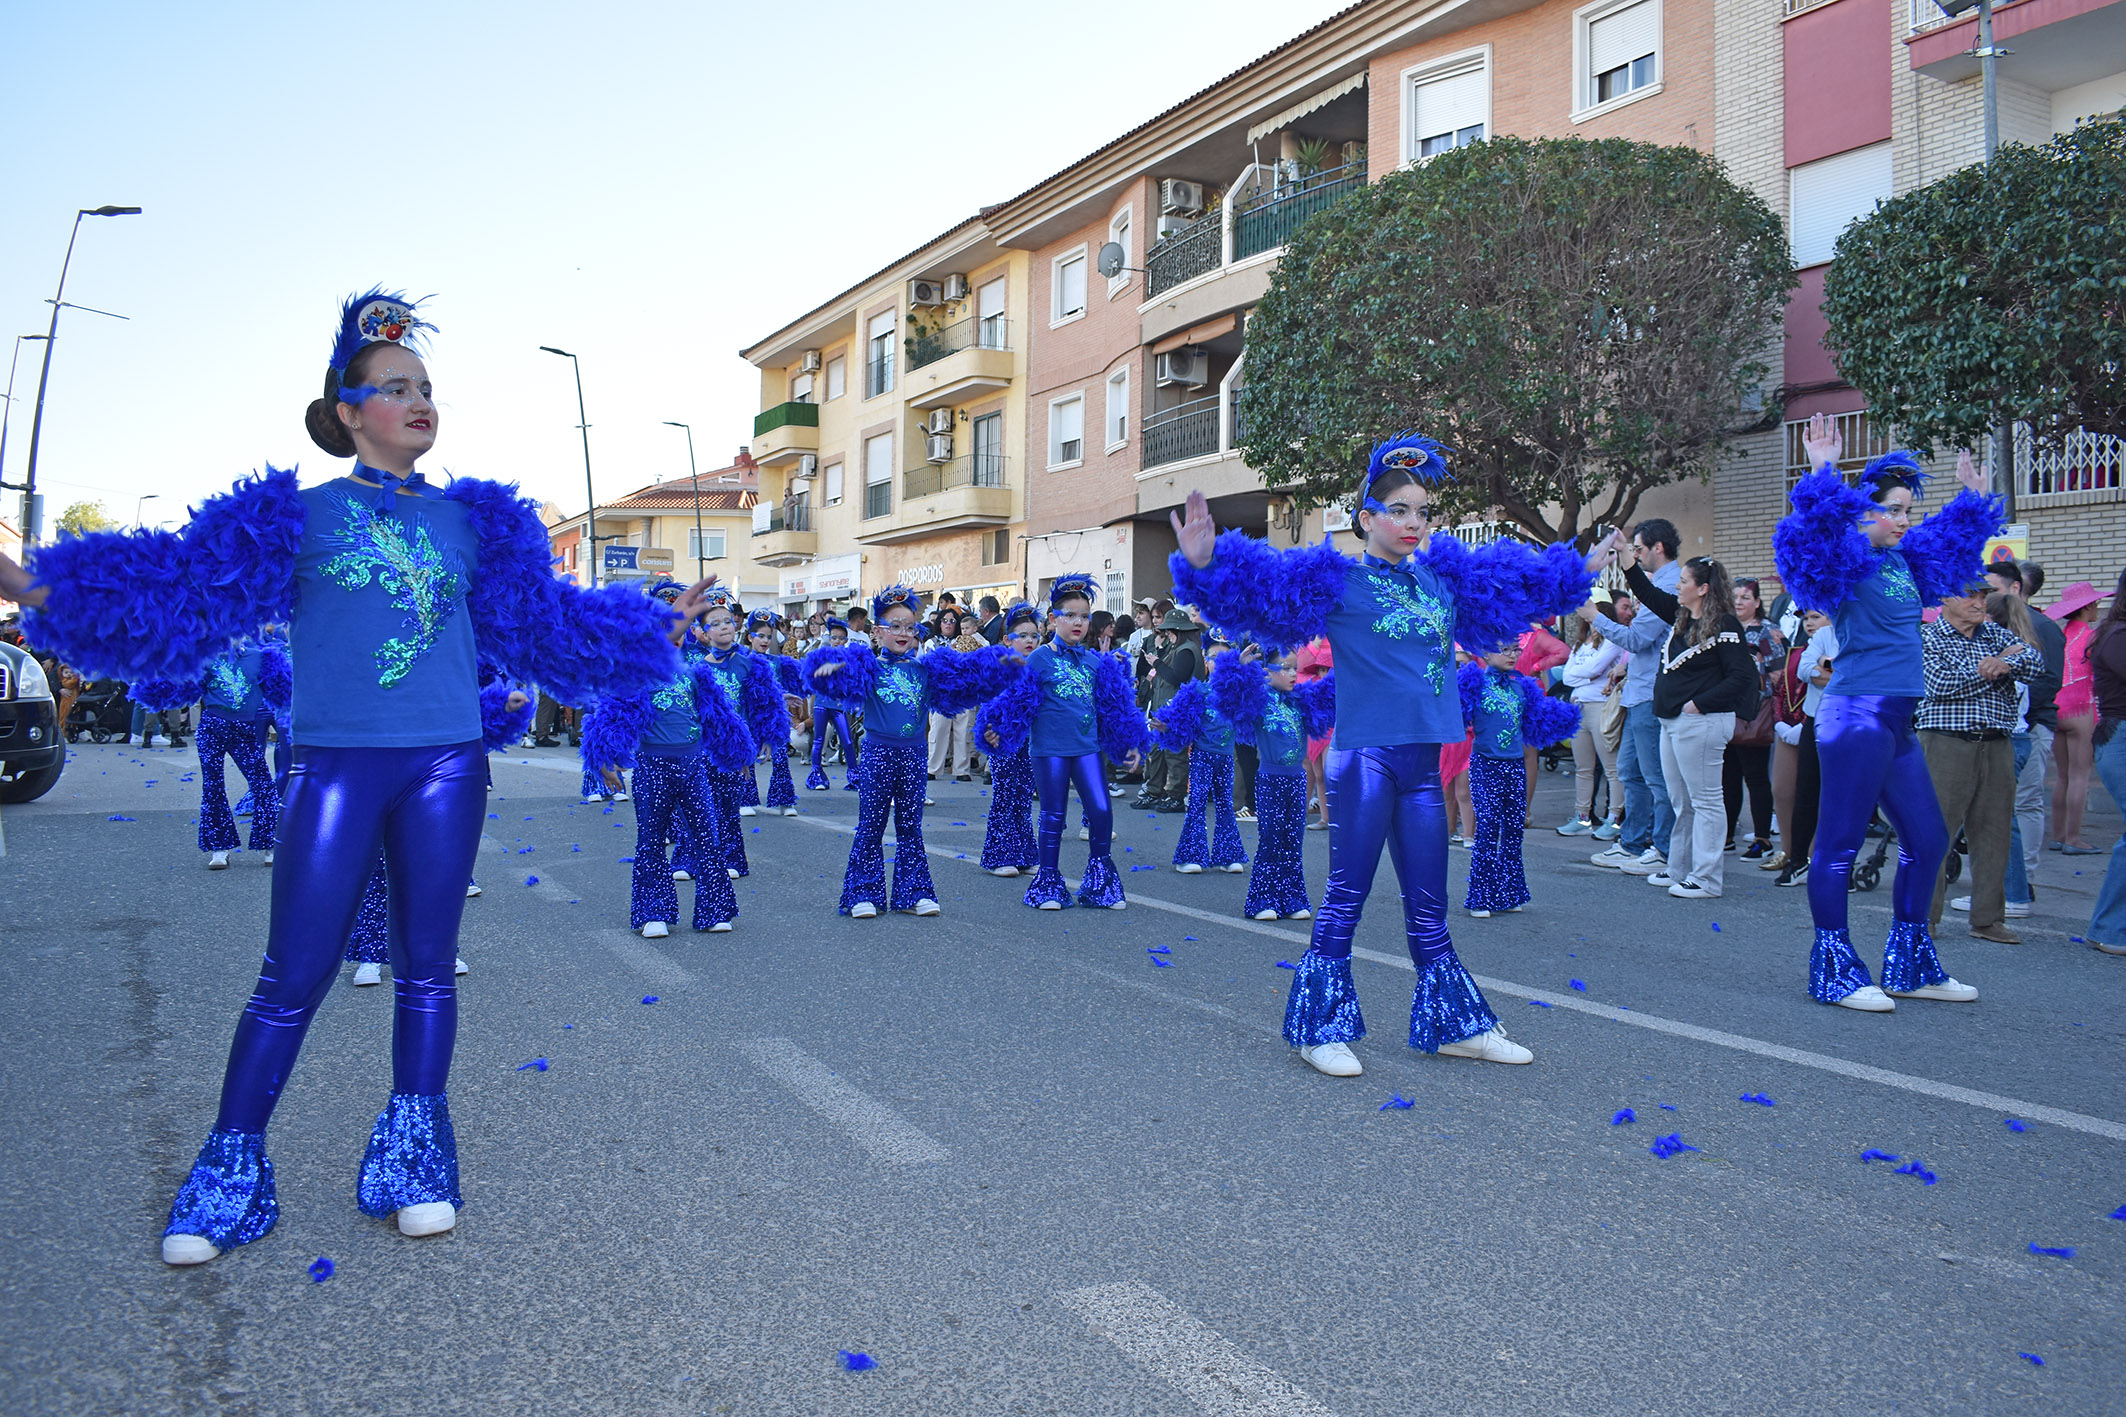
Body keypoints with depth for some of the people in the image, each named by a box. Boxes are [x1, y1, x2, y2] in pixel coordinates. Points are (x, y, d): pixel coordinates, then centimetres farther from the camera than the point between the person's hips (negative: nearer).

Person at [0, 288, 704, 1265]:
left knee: (426, 968, 8)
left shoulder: (469, 520, 13)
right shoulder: (301, 517, 5)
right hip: (336, 764, -2)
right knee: (293, 975, -1)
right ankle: (233, 1165, 15)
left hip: (446, 763, 3)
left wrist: (659, 626, 24)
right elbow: (186, 591, 2)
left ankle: (413, 1162, 19)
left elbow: (539, 624, 21)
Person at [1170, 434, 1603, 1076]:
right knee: (1345, 897, 1)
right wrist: (1204, 563, -34)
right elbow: (1260, 588, -17)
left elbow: (1522, 587, 31)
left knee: (1429, 905, 13)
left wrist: (1581, 572, 37)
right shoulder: (1336, 581, -4)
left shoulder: (1442, 579, 14)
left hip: (1423, 760, 5)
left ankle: (1454, 1025, 25)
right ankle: (1320, 1029, 13)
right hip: (1364, 756, -5)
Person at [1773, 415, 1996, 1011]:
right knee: (1840, 843, -4)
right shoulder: (1847, 562, -8)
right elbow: (1819, 526, -30)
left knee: (1927, 840, 14)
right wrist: (1823, 472, -36)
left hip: (1897, 721, 10)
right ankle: (1833, 972, 3)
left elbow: (1953, 541, 37)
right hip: (1858, 715, -10)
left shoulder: (1904, 561, 16)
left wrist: (1973, 496, 40)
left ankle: (1910, 968, 24)